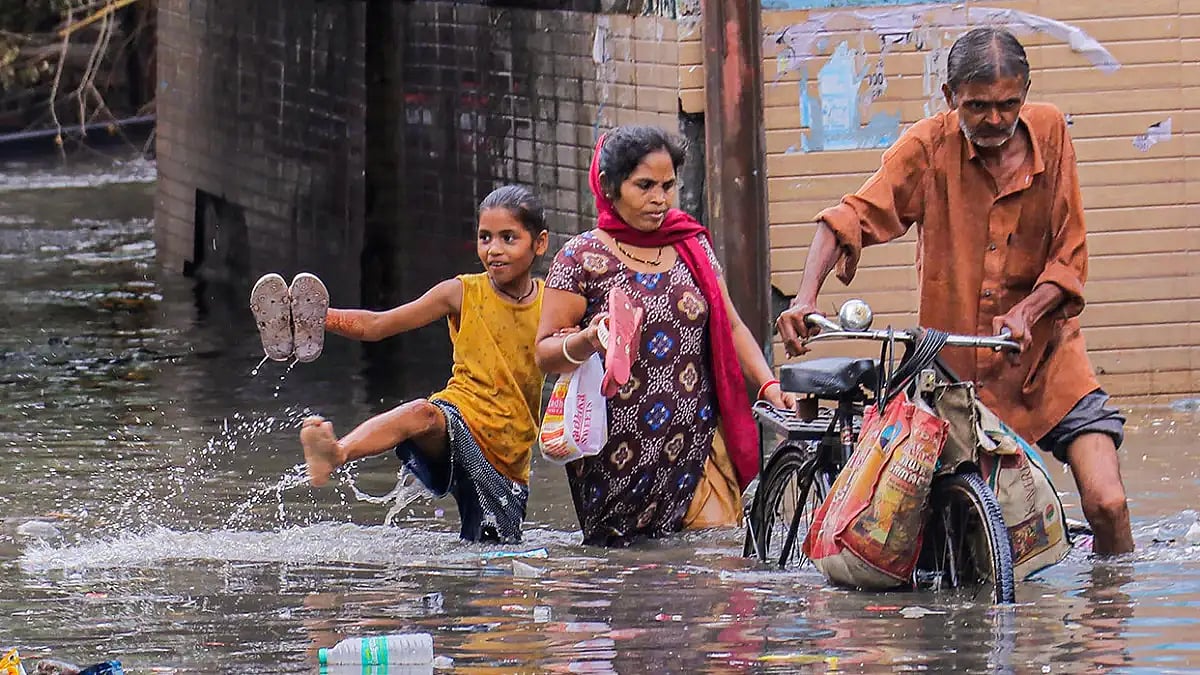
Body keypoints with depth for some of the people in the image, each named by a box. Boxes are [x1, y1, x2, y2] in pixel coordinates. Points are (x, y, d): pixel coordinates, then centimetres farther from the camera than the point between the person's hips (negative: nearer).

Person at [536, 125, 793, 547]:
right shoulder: (582, 258, -2)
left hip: (695, 445, 3)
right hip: (616, 455, -3)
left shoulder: (692, 247, 12)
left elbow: (730, 327, 16)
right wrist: (588, 341, -23)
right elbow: (545, 353, -2)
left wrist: (768, 384, 2)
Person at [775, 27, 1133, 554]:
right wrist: (805, 298, -31)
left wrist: (1024, 314, -19)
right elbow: (852, 218, -14)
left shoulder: (1049, 131, -2)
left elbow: (1070, 255, -1)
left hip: (1046, 357, 0)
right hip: (955, 367, 0)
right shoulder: (930, 145, -6)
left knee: (1106, 505, -12)